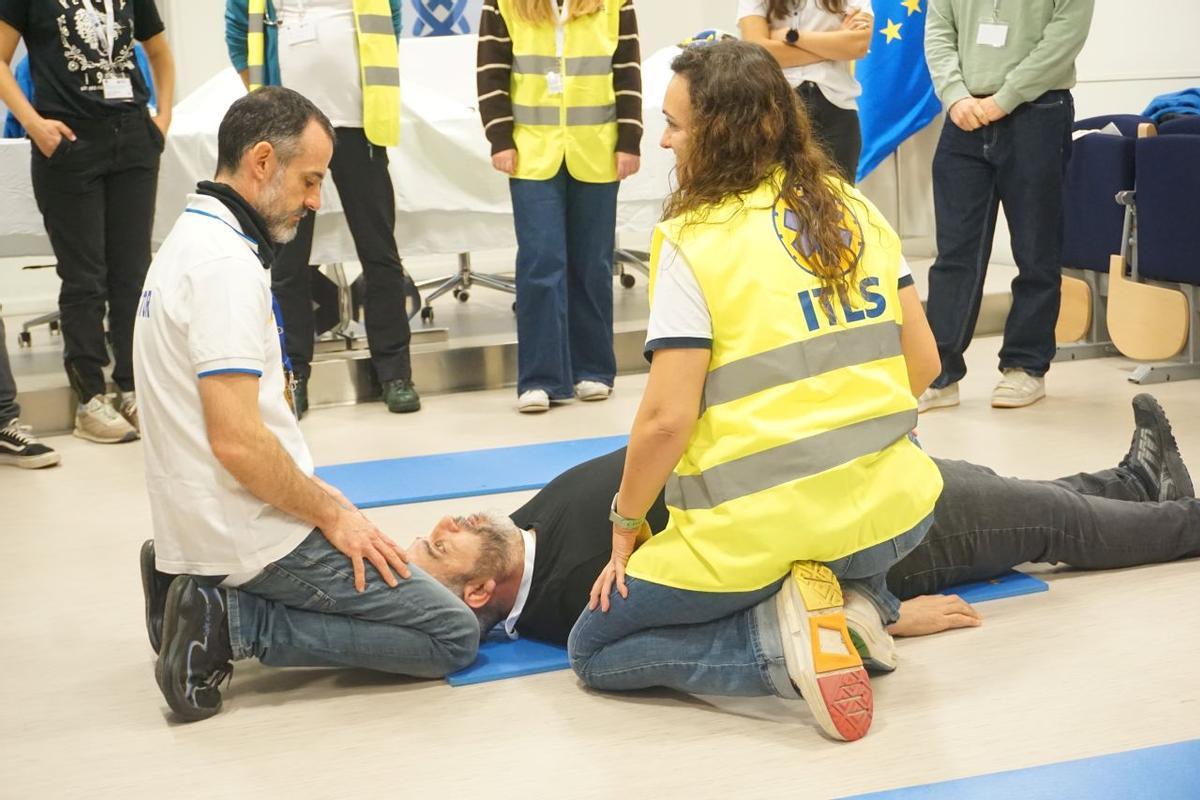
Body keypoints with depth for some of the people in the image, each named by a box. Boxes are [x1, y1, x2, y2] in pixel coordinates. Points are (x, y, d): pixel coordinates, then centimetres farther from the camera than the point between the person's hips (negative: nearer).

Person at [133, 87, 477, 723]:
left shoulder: (190, 242, 13)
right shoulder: (225, 264, -19)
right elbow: (237, 440, -25)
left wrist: (317, 496, 15)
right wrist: (331, 513, -11)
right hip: (255, 534, -10)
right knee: (453, 634, -4)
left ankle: (208, 594, 12)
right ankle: (234, 623, -8)